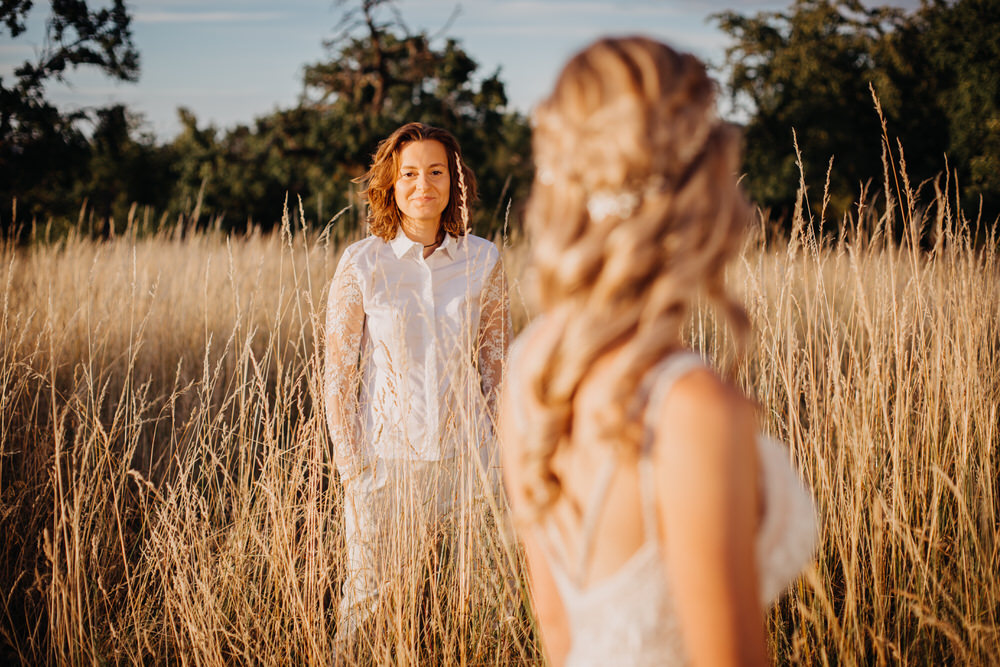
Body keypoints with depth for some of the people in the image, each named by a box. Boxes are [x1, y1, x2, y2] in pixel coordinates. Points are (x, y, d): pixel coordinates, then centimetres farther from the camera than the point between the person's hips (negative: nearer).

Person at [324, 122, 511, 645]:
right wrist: (351, 469, -5)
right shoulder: (362, 263, -5)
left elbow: (497, 366, 8)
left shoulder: (483, 260, 1)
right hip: (384, 455, -2)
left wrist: (491, 455, 3)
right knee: (367, 595, 6)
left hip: (462, 457, 2)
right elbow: (338, 375, -1)